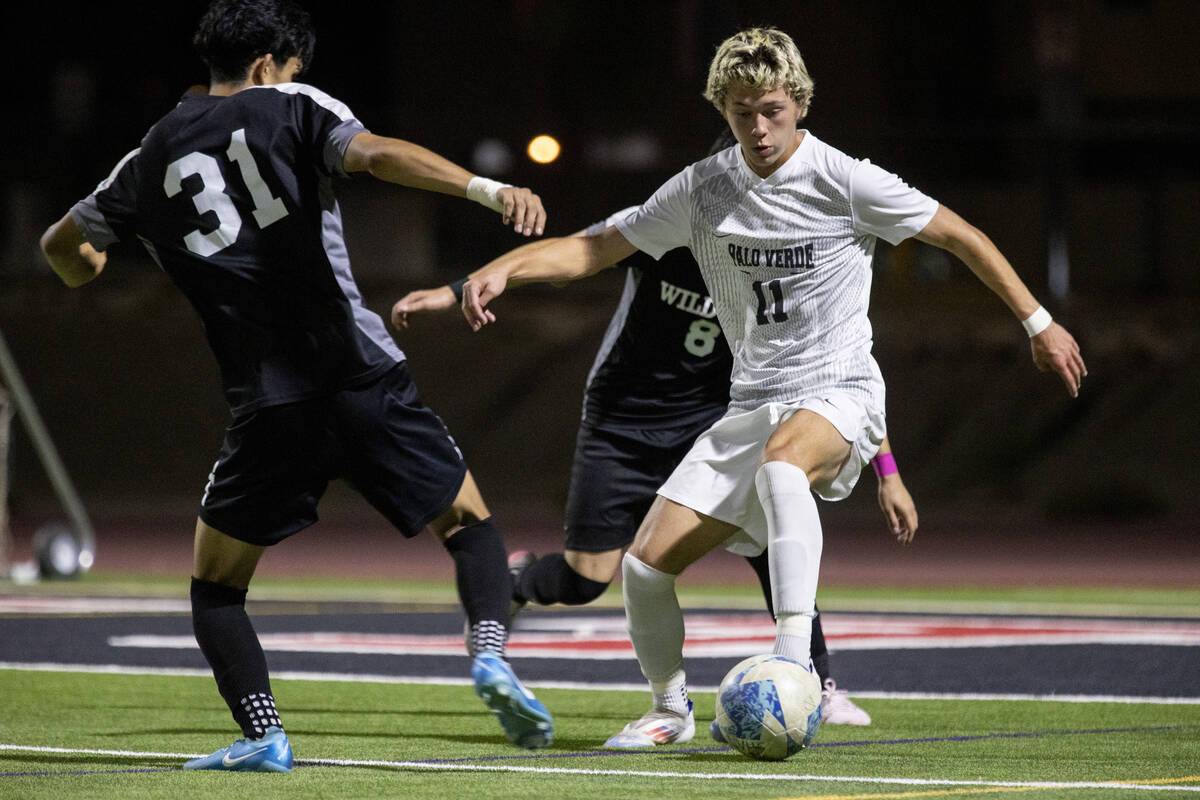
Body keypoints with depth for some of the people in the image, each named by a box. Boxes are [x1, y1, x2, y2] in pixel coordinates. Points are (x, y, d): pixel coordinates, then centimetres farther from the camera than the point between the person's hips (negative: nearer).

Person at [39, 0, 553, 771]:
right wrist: (484, 187, -24)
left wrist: (85, 272, 52)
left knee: (216, 585, 16)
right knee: (469, 523, 15)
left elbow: (62, 245, 29)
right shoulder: (293, 109, 6)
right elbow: (375, 152, -15)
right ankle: (492, 652, -10)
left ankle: (264, 736, -1)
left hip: (269, 403, 1)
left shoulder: (151, 159, 15)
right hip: (365, 374, -1)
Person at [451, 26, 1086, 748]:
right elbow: (597, 248, 8)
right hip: (752, 404, 5)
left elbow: (960, 235, 4)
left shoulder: (845, 181, -7)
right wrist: (503, 268, -9)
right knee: (645, 567, -6)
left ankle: (794, 664, -49)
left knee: (780, 463, -42)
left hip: (839, 393, -5)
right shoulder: (703, 189, 4)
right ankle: (671, 709, 20)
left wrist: (1038, 323, 7)